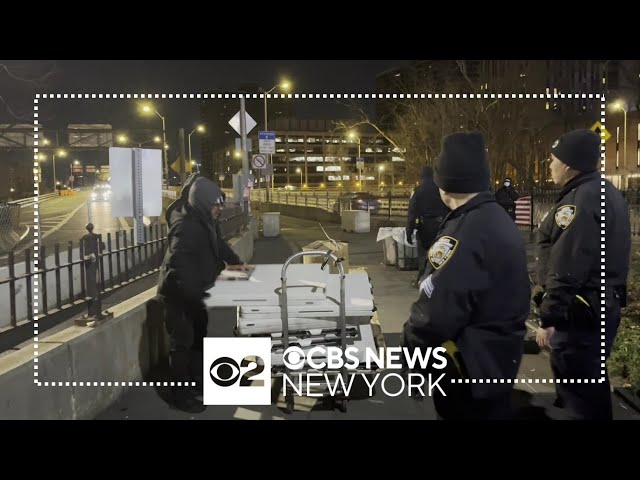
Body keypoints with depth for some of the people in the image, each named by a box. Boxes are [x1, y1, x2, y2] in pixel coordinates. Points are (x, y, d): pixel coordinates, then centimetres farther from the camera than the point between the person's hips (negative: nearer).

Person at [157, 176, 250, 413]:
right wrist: (194, 292, -39)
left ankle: (197, 382, 35)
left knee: (199, 337, 19)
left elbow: (218, 244, 23)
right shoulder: (186, 225, -26)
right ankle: (182, 395, 10)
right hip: (178, 294, -10)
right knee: (182, 343, -1)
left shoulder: (206, 220, 6)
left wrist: (235, 262, 15)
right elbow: (177, 264, -35)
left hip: (193, 292, 10)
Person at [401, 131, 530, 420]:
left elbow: (437, 311, -28)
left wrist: (410, 344, -10)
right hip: (498, 357, 9)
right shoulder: (500, 220, 6)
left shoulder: (463, 233, -26)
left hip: (469, 367, -9)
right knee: (490, 412, 22)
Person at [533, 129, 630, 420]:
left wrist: (548, 318, -19)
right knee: (591, 380, 21)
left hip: (580, 313, -10)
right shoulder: (605, 192, 13)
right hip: (604, 304, 10)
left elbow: (566, 270, -24)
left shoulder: (579, 201, -20)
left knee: (577, 388, -1)